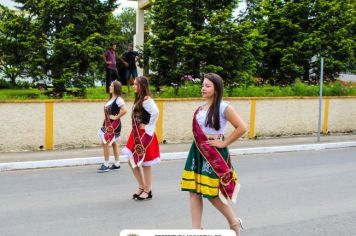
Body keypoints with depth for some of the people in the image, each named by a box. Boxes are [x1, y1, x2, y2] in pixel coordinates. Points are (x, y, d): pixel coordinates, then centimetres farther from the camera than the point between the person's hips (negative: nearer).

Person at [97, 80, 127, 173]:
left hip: (114, 124, -9)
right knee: (114, 143, 13)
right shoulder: (111, 99, 12)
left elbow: (124, 110, -28)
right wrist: (105, 122, 9)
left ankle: (106, 165, 0)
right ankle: (116, 164, 20)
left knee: (105, 143, -8)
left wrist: (116, 117, -19)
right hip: (108, 124, 9)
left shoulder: (118, 99, -16)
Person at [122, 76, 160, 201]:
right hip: (136, 134, 9)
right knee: (132, 162, 12)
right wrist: (136, 133, 6)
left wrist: (148, 127, -22)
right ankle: (142, 187, 26)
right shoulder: (139, 99, 12)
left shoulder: (146, 99, -17)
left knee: (145, 163, 1)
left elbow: (155, 113, -33)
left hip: (145, 135, -9)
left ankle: (147, 191, 15)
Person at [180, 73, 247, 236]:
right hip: (197, 153, 7)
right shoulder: (200, 109, 10)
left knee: (212, 194, -1)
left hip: (214, 154, -7)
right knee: (194, 192, 3)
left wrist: (224, 143, -12)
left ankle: (234, 223, 22)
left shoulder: (223, 108, -10)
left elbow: (242, 128, -15)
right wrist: (198, 147, 13)